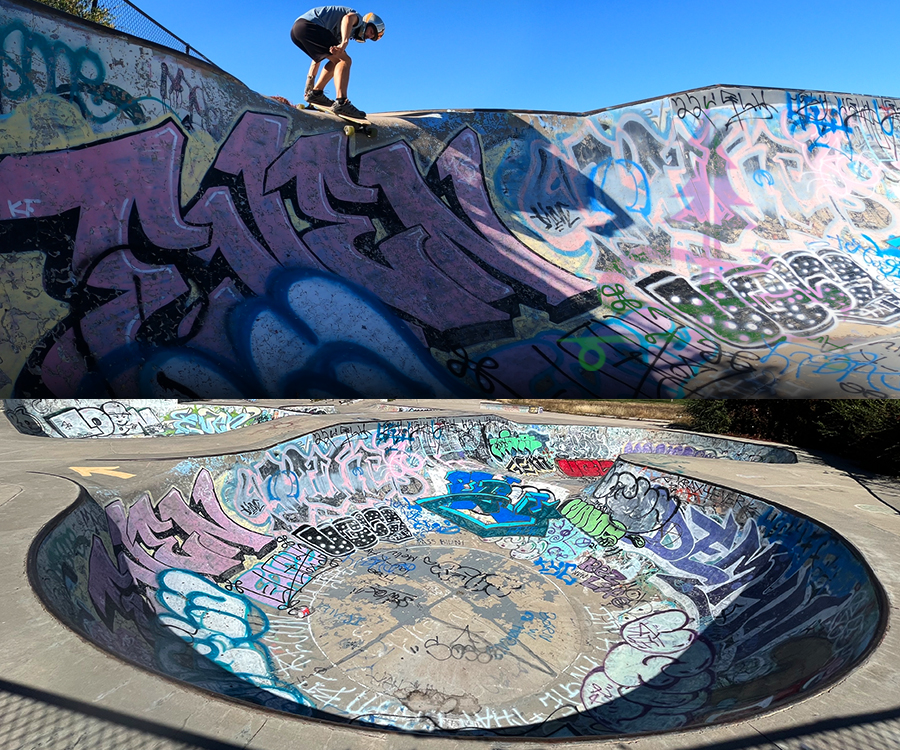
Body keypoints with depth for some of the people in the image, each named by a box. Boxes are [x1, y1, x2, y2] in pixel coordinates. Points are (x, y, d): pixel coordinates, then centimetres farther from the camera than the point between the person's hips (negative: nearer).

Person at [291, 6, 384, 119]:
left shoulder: (338, 35, 32)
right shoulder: (358, 18, 7)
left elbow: (318, 55, 32)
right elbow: (348, 17, -19)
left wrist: (310, 80, 30)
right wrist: (345, 42, -35)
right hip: (309, 25, -9)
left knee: (336, 61, 20)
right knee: (344, 60, -15)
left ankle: (315, 93, 15)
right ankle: (341, 102, -33)